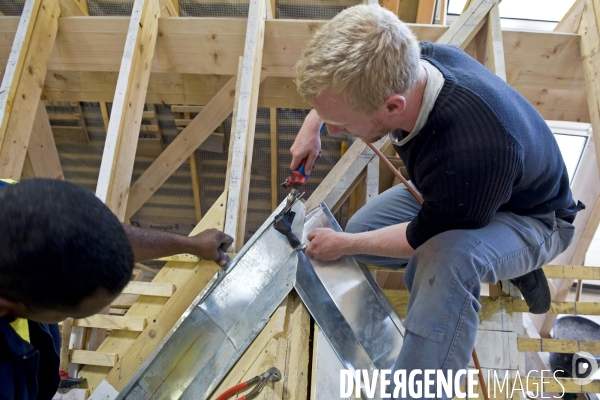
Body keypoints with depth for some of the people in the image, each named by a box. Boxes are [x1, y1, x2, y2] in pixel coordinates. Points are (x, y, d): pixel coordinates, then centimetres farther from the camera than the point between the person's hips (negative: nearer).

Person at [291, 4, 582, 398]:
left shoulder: (467, 157, -45)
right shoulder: (414, 58, -26)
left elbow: (420, 239, -23)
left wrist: (343, 245, -9)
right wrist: (313, 122, -1)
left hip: (531, 219, -8)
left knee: (447, 257, -39)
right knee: (360, 232, 5)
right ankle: (506, 262, 12)